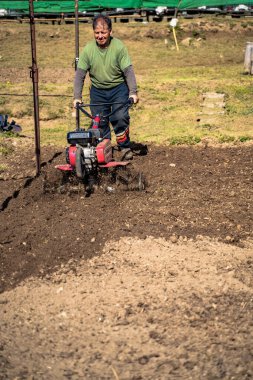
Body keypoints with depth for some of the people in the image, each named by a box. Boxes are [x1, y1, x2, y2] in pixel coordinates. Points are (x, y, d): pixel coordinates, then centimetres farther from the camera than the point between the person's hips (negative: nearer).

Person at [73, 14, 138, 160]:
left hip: (118, 88, -2)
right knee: (100, 122, 2)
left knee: (120, 118, -14)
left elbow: (128, 71, -15)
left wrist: (133, 92, -24)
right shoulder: (88, 49, -10)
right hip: (97, 91, 2)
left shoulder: (119, 47, -15)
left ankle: (125, 148, 5)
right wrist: (77, 96, -13)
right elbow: (80, 74, -7)